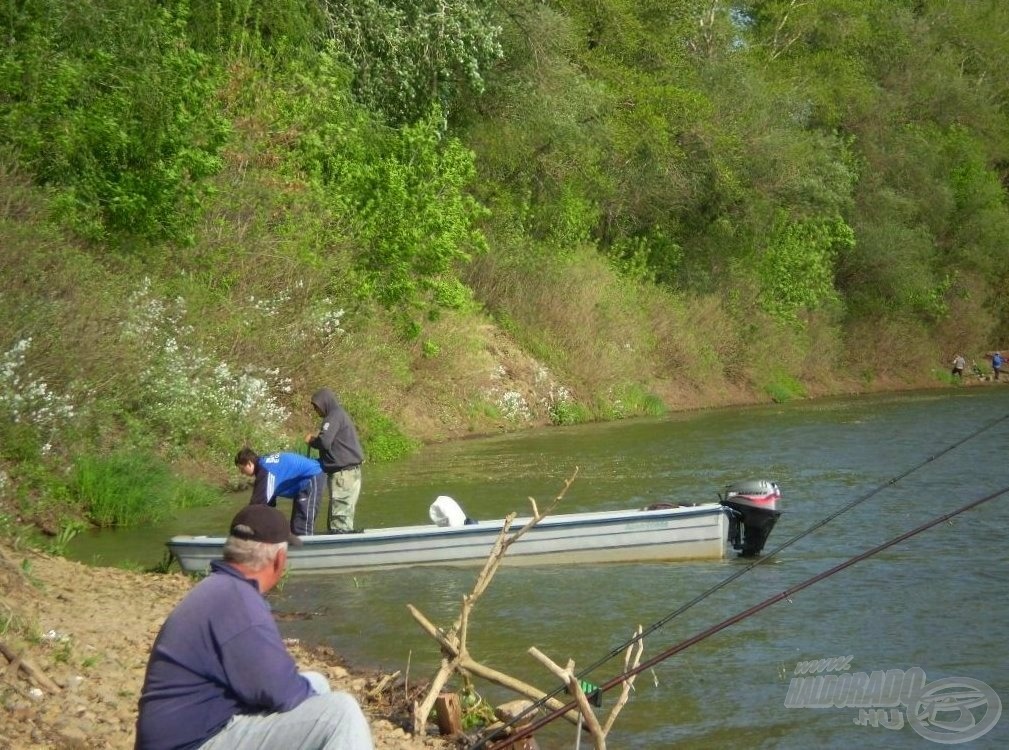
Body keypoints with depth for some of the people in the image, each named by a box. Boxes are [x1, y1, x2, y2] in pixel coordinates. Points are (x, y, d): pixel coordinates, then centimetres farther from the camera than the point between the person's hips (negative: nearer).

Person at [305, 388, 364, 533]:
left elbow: (324, 442, -21)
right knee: (344, 516, 9)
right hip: (349, 471, 10)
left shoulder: (334, 416, -10)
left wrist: (311, 440, -2)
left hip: (343, 473, -10)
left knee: (340, 520, -12)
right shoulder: (340, 414, 21)